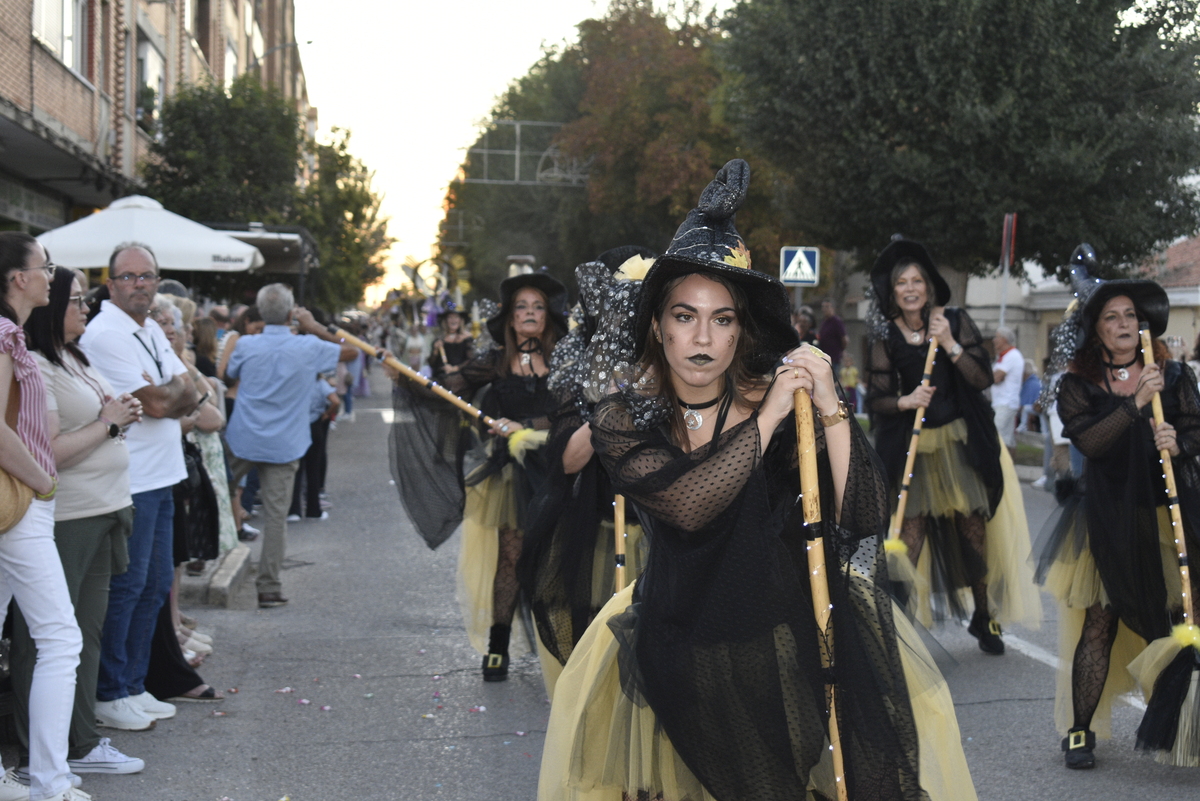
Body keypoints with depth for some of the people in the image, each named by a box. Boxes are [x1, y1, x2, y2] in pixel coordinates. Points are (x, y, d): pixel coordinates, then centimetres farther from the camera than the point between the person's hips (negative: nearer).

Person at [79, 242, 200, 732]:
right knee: (125, 588, -2)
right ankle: (109, 696, 9)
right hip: (129, 483, -9)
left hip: (161, 479, 9)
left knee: (156, 585, 14)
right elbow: (156, 404, -17)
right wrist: (177, 389, 2)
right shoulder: (105, 334, -14)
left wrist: (163, 396, -9)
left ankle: (133, 686, 25)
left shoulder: (152, 331, 15)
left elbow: (189, 396, 9)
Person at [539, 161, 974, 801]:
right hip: (683, 646, 0)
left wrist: (831, 409, -24)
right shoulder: (625, 417, -4)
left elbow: (865, 518, -14)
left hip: (788, 633, 0)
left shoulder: (779, 396, -5)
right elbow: (688, 506, -23)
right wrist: (766, 419, -22)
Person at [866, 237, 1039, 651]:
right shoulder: (886, 336, 0)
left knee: (974, 531, 5)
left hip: (962, 441, 0)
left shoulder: (955, 321, -2)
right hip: (913, 446, 0)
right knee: (909, 535, -8)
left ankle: (984, 617, 23)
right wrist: (905, 401, -21)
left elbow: (983, 378, -8)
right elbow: (876, 399, -1)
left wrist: (950, 344, -20)